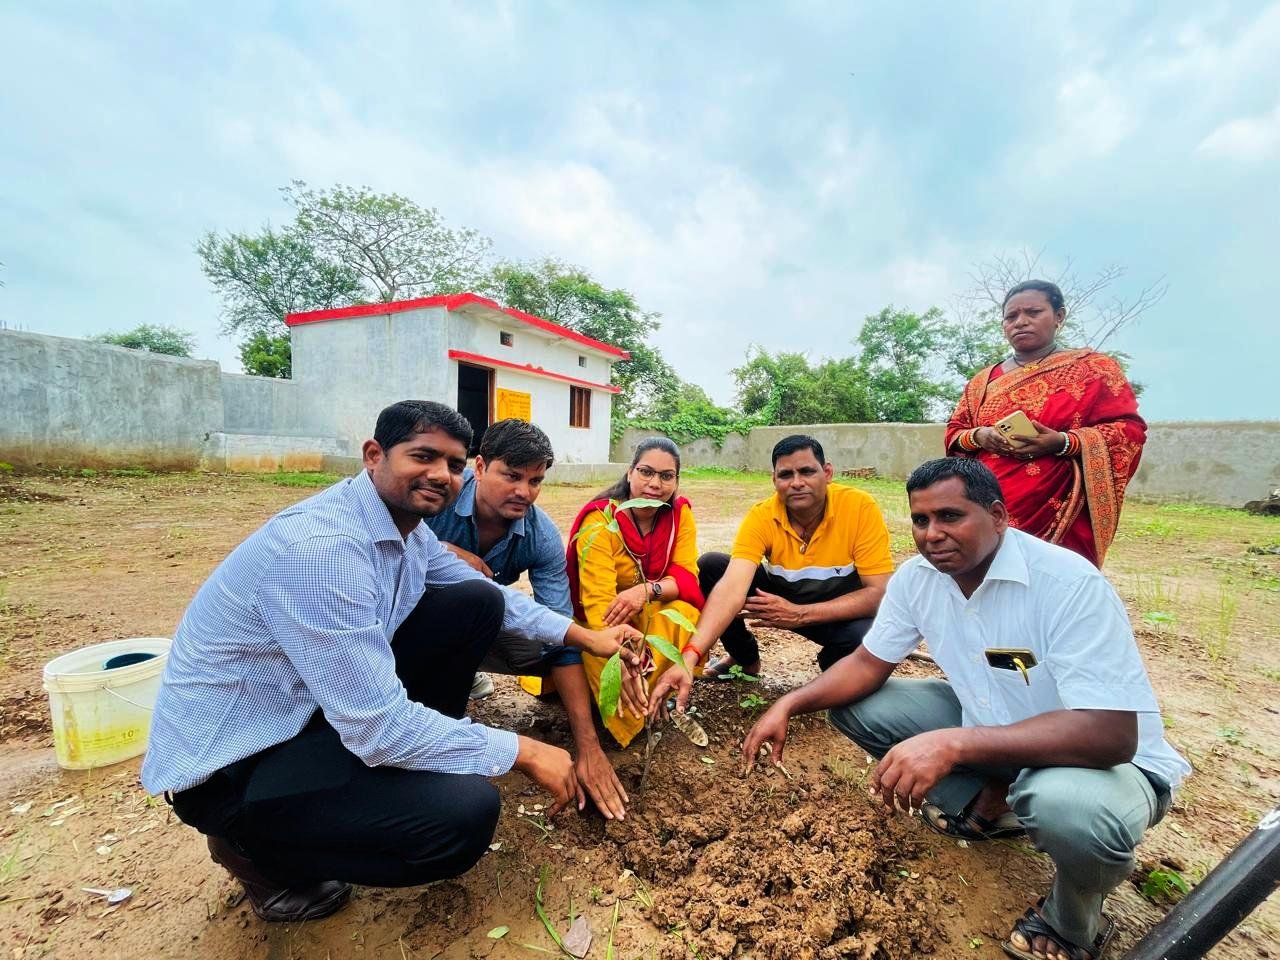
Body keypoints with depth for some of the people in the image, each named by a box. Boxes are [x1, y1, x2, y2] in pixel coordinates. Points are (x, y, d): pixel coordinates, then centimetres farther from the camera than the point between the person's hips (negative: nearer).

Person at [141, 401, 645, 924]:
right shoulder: (321, 547, -32)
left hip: (316, 703, 8)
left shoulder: (407, 527, -4)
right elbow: (378, 727, -31)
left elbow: (493, 593, 9)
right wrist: (522, 752, -21)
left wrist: (585, 635, 0)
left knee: (478, 603, -3)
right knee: (466, 812, -23)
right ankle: (257, 849, 3)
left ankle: (421, 759, 14)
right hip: (230, 763, -7)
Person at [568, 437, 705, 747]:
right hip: (599, 620, -3)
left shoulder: (680, 513, -11)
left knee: (686, 611, -27)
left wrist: (646, 590, -39)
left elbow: (687, 576, -17)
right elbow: (598, 599, -35)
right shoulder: (600, 520, -27)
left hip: (654, 613, 3)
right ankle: (632, 719, 0)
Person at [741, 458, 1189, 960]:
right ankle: (991, 804, 11)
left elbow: (1110, 735, -36)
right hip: (992, 723, 5)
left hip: (1108, 758, -5)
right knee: (853, 705, -6)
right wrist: (788, 705, -19)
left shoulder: (1068, 583, -30)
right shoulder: (917, 576, -12)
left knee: (1069, 804, -38)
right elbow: (868, 664, -4)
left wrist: (953, 745, -45)